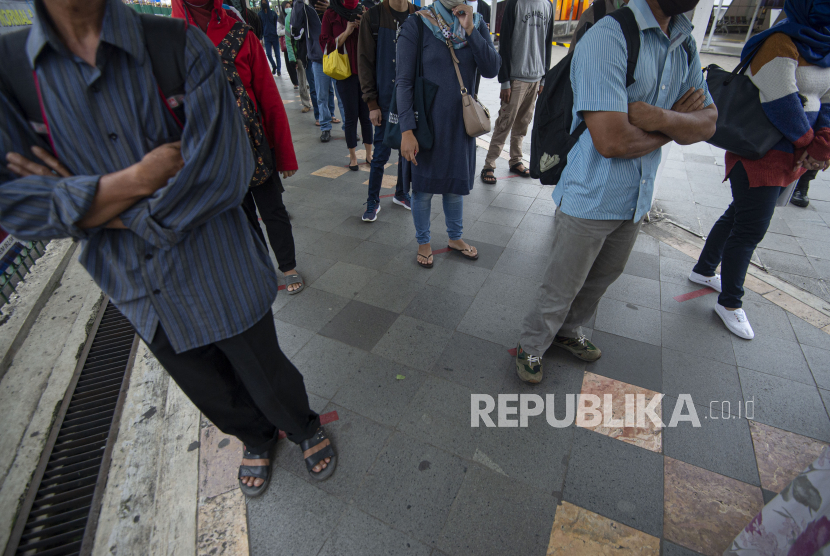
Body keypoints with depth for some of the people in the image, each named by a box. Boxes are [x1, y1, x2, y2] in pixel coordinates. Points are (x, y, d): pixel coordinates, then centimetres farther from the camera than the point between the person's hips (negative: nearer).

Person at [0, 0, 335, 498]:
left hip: (219, 276, -3)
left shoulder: (185, 50, -14)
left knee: (267, 377, 16)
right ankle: (257, 437, 57)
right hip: (138, 292, 4)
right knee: (214, 395, 25)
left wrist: (96, 208, -15)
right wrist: (135, 181, -23)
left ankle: (305, 427, 51)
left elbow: (222, 175, -25)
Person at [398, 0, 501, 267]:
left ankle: (455, 238, 36)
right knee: (423, 187, 7)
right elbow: (404, 81, -11)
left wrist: (470, 29, -16)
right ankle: (423, 242, 28)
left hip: (461, 123, 4)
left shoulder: (476, 23, 4)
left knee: (456, 184, 16)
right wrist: (407, 130, -17)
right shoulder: (417, 25, -8)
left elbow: (492, 69, -7)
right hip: (426, 124, -3)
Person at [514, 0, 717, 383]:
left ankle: (568, 331, 46)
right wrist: (676, 123, -9)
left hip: (637, 198, 8)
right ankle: (531, 347, 29)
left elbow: (707, 122, 1)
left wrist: (661, 117, -21)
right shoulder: (607, 37, -20)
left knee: (601, 279, 22)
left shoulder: (686, 45, 7)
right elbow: (612, 140, -28)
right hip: (589, 197, -8)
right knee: (561, 287, 5)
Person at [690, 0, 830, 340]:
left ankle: (703, 270, 35)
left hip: (791, 156, 9)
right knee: (750, 229, -5)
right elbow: (784, 106, -18)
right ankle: (729, 303, 8)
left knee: (741, 215, 17)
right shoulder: (780, 45, -14)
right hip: (759, 155, -9)